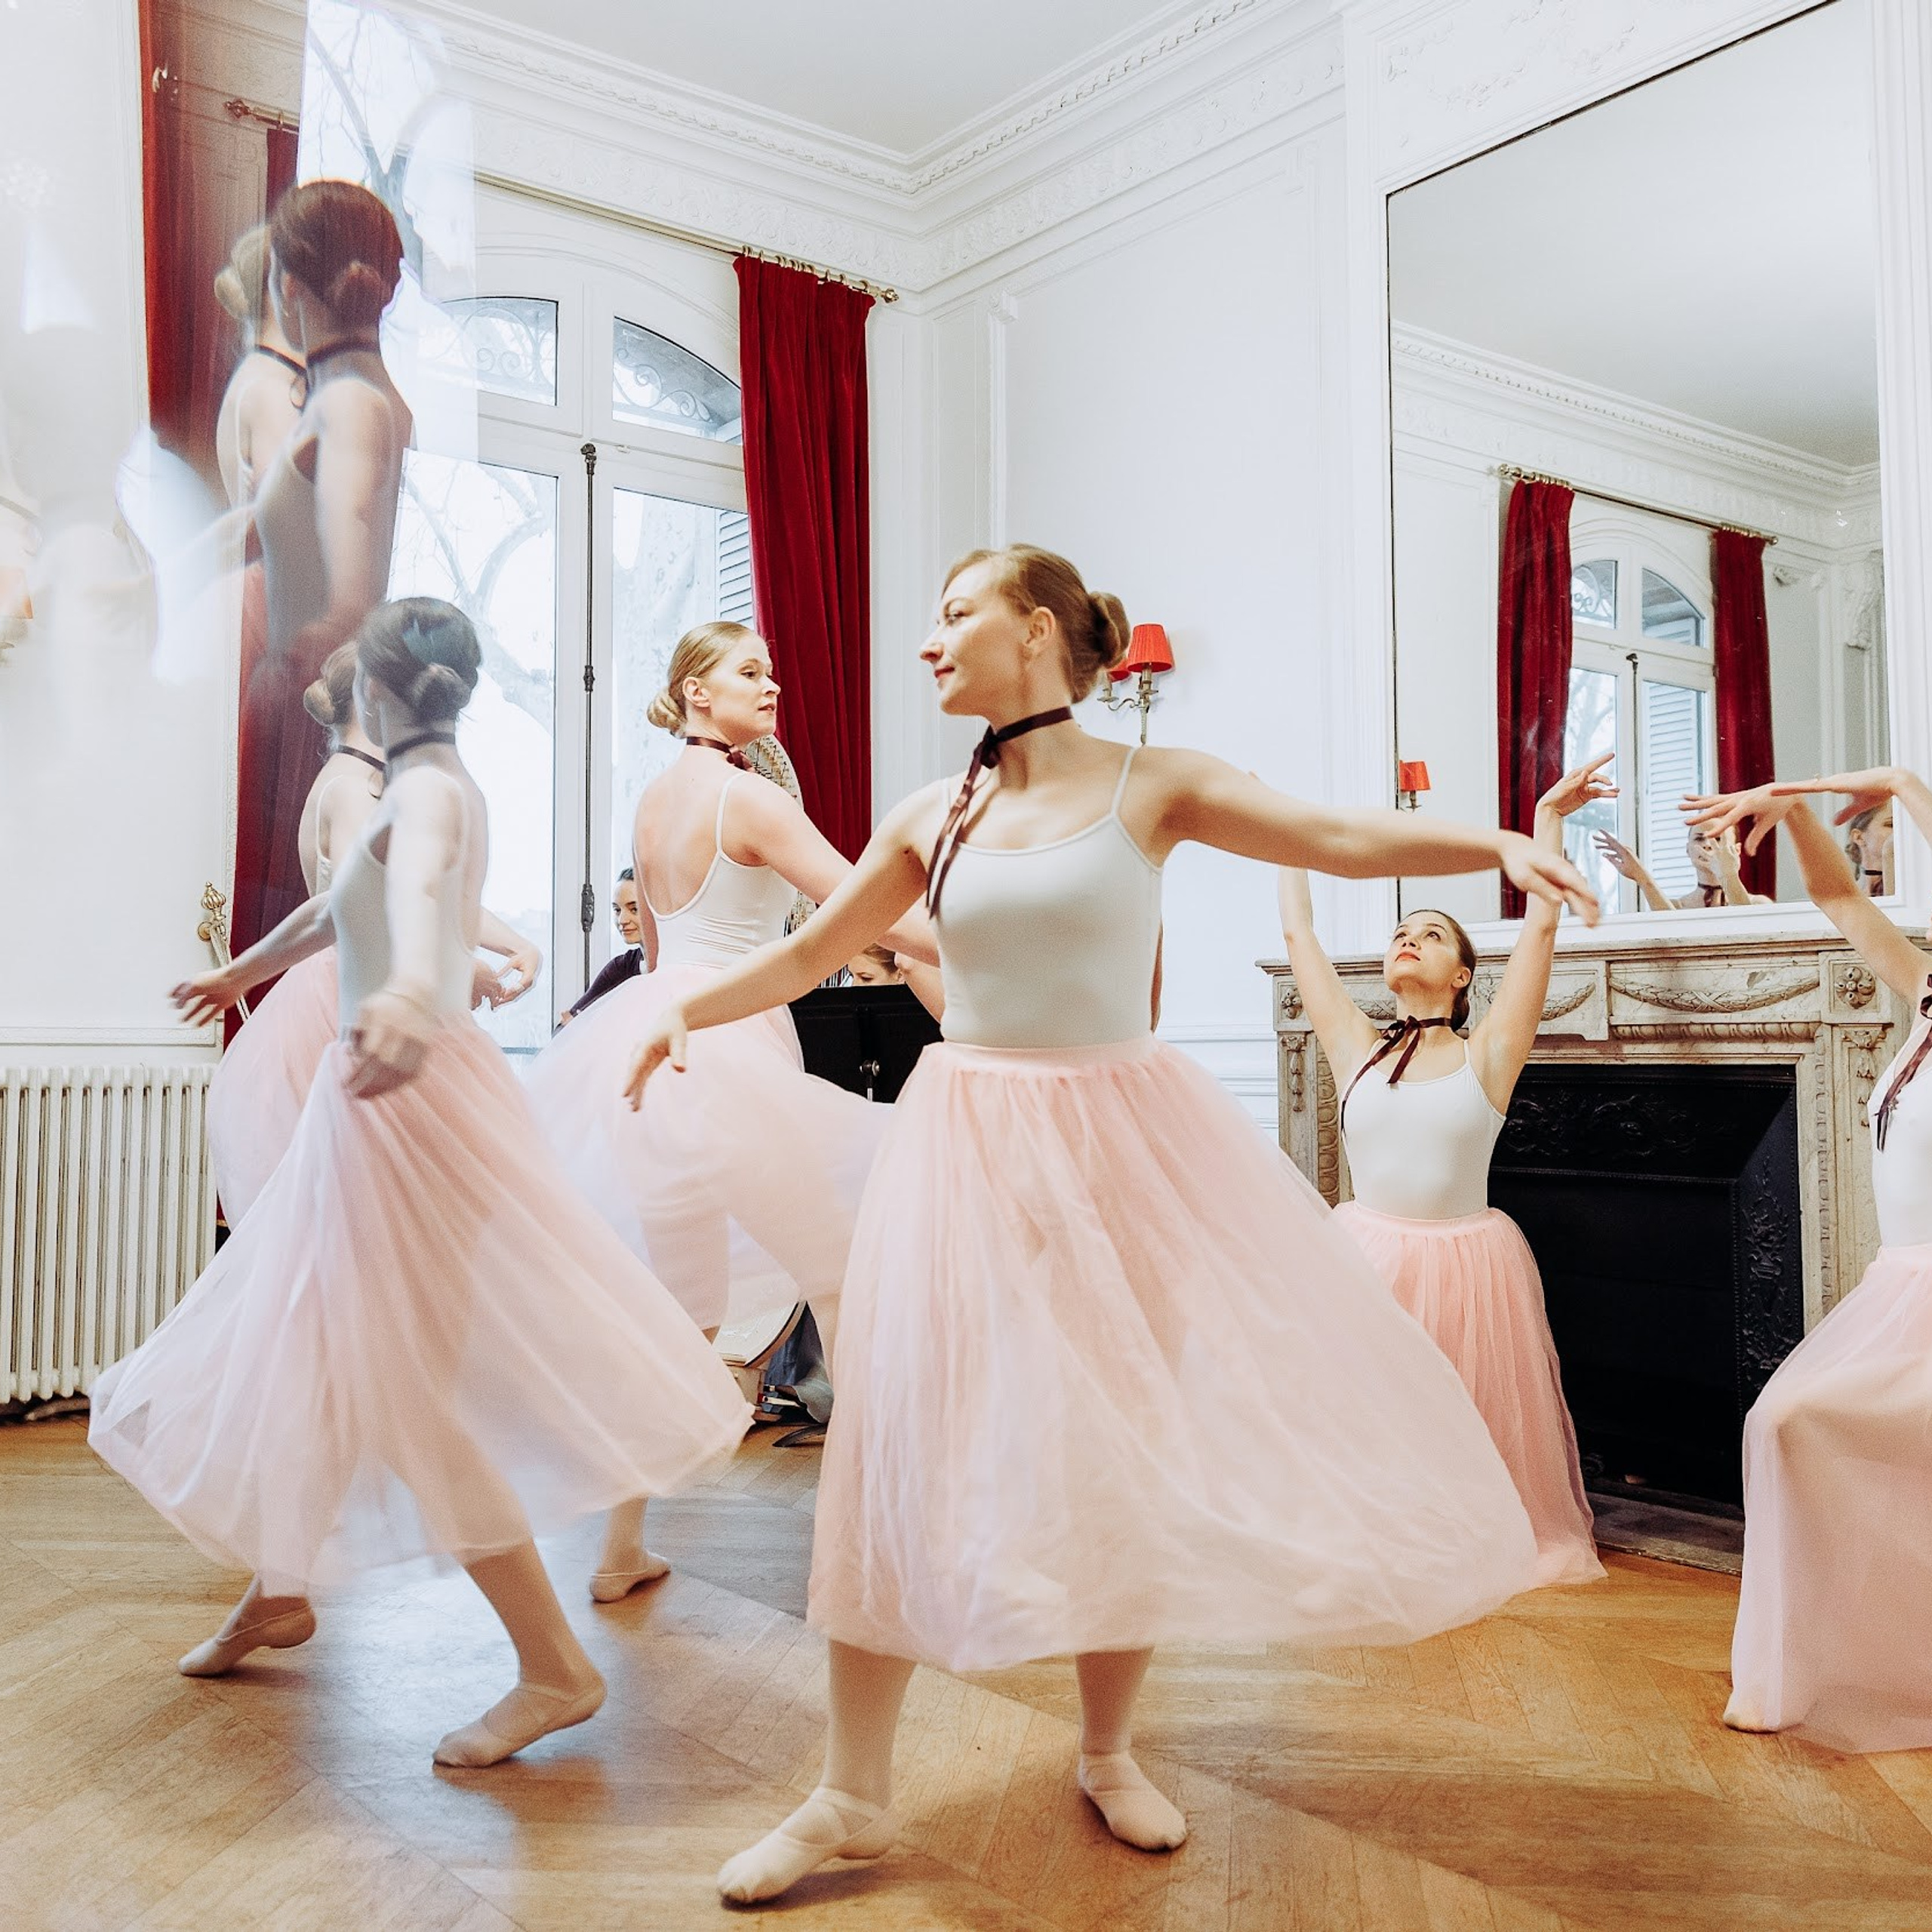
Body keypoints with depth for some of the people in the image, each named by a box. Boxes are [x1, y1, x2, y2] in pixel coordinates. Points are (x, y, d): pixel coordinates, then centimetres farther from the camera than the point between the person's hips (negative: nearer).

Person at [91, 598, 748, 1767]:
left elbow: (416, 882, -40)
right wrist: (243, 972, 46)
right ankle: (282, 1590, 40)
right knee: (315, 1353, 21)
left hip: (409, 1098, -9)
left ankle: (555, 1669, 1)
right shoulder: (438, 790, 13)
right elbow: (344, 908, 30)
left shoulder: (428, 792, -15)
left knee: (415, 1391, -6)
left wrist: (411, 985, -62)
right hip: (390, 1099, 9)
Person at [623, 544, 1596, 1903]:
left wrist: (1499, 843, -23)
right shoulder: (931, 820, 6)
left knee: (1128, 1446, 7)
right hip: (970, 1147, 2)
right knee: (908, 1447, 0)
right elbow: (812, 951, 13)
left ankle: (1109, 1756, 30)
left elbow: (1343, 839, -9)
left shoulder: (1153, 786, -2)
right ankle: (856, 1796, 14)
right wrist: (687, 1009, 1)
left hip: (1121, 1141, -1)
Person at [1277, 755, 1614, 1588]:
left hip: (1466, 1266, -2)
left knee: (1477, 1437, 10)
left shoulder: (1484, 1054, -3)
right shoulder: (1357, 1050, 3)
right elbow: (1299, 936, 8)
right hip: (1368, 1259, 2)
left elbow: (1539, 928, -6)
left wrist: (1550, 818, -4)